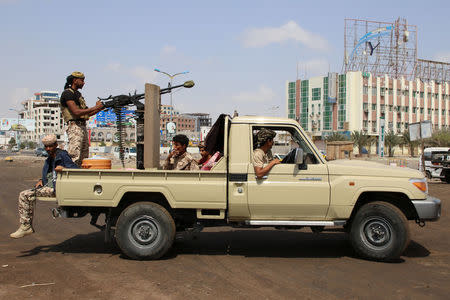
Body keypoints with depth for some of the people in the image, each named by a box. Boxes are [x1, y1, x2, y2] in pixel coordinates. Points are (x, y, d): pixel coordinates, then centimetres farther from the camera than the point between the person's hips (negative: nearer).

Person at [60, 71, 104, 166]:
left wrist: (99, 108, 10)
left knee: (84, 158, 10)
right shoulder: (67, 93, -7)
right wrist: (95, 108, -14)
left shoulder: (77, 94, 22)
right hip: (75, 127, -10)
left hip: (83, 127, 10)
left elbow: (86, 114, 22)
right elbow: (76, 112, -18)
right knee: (74, 157, -15)